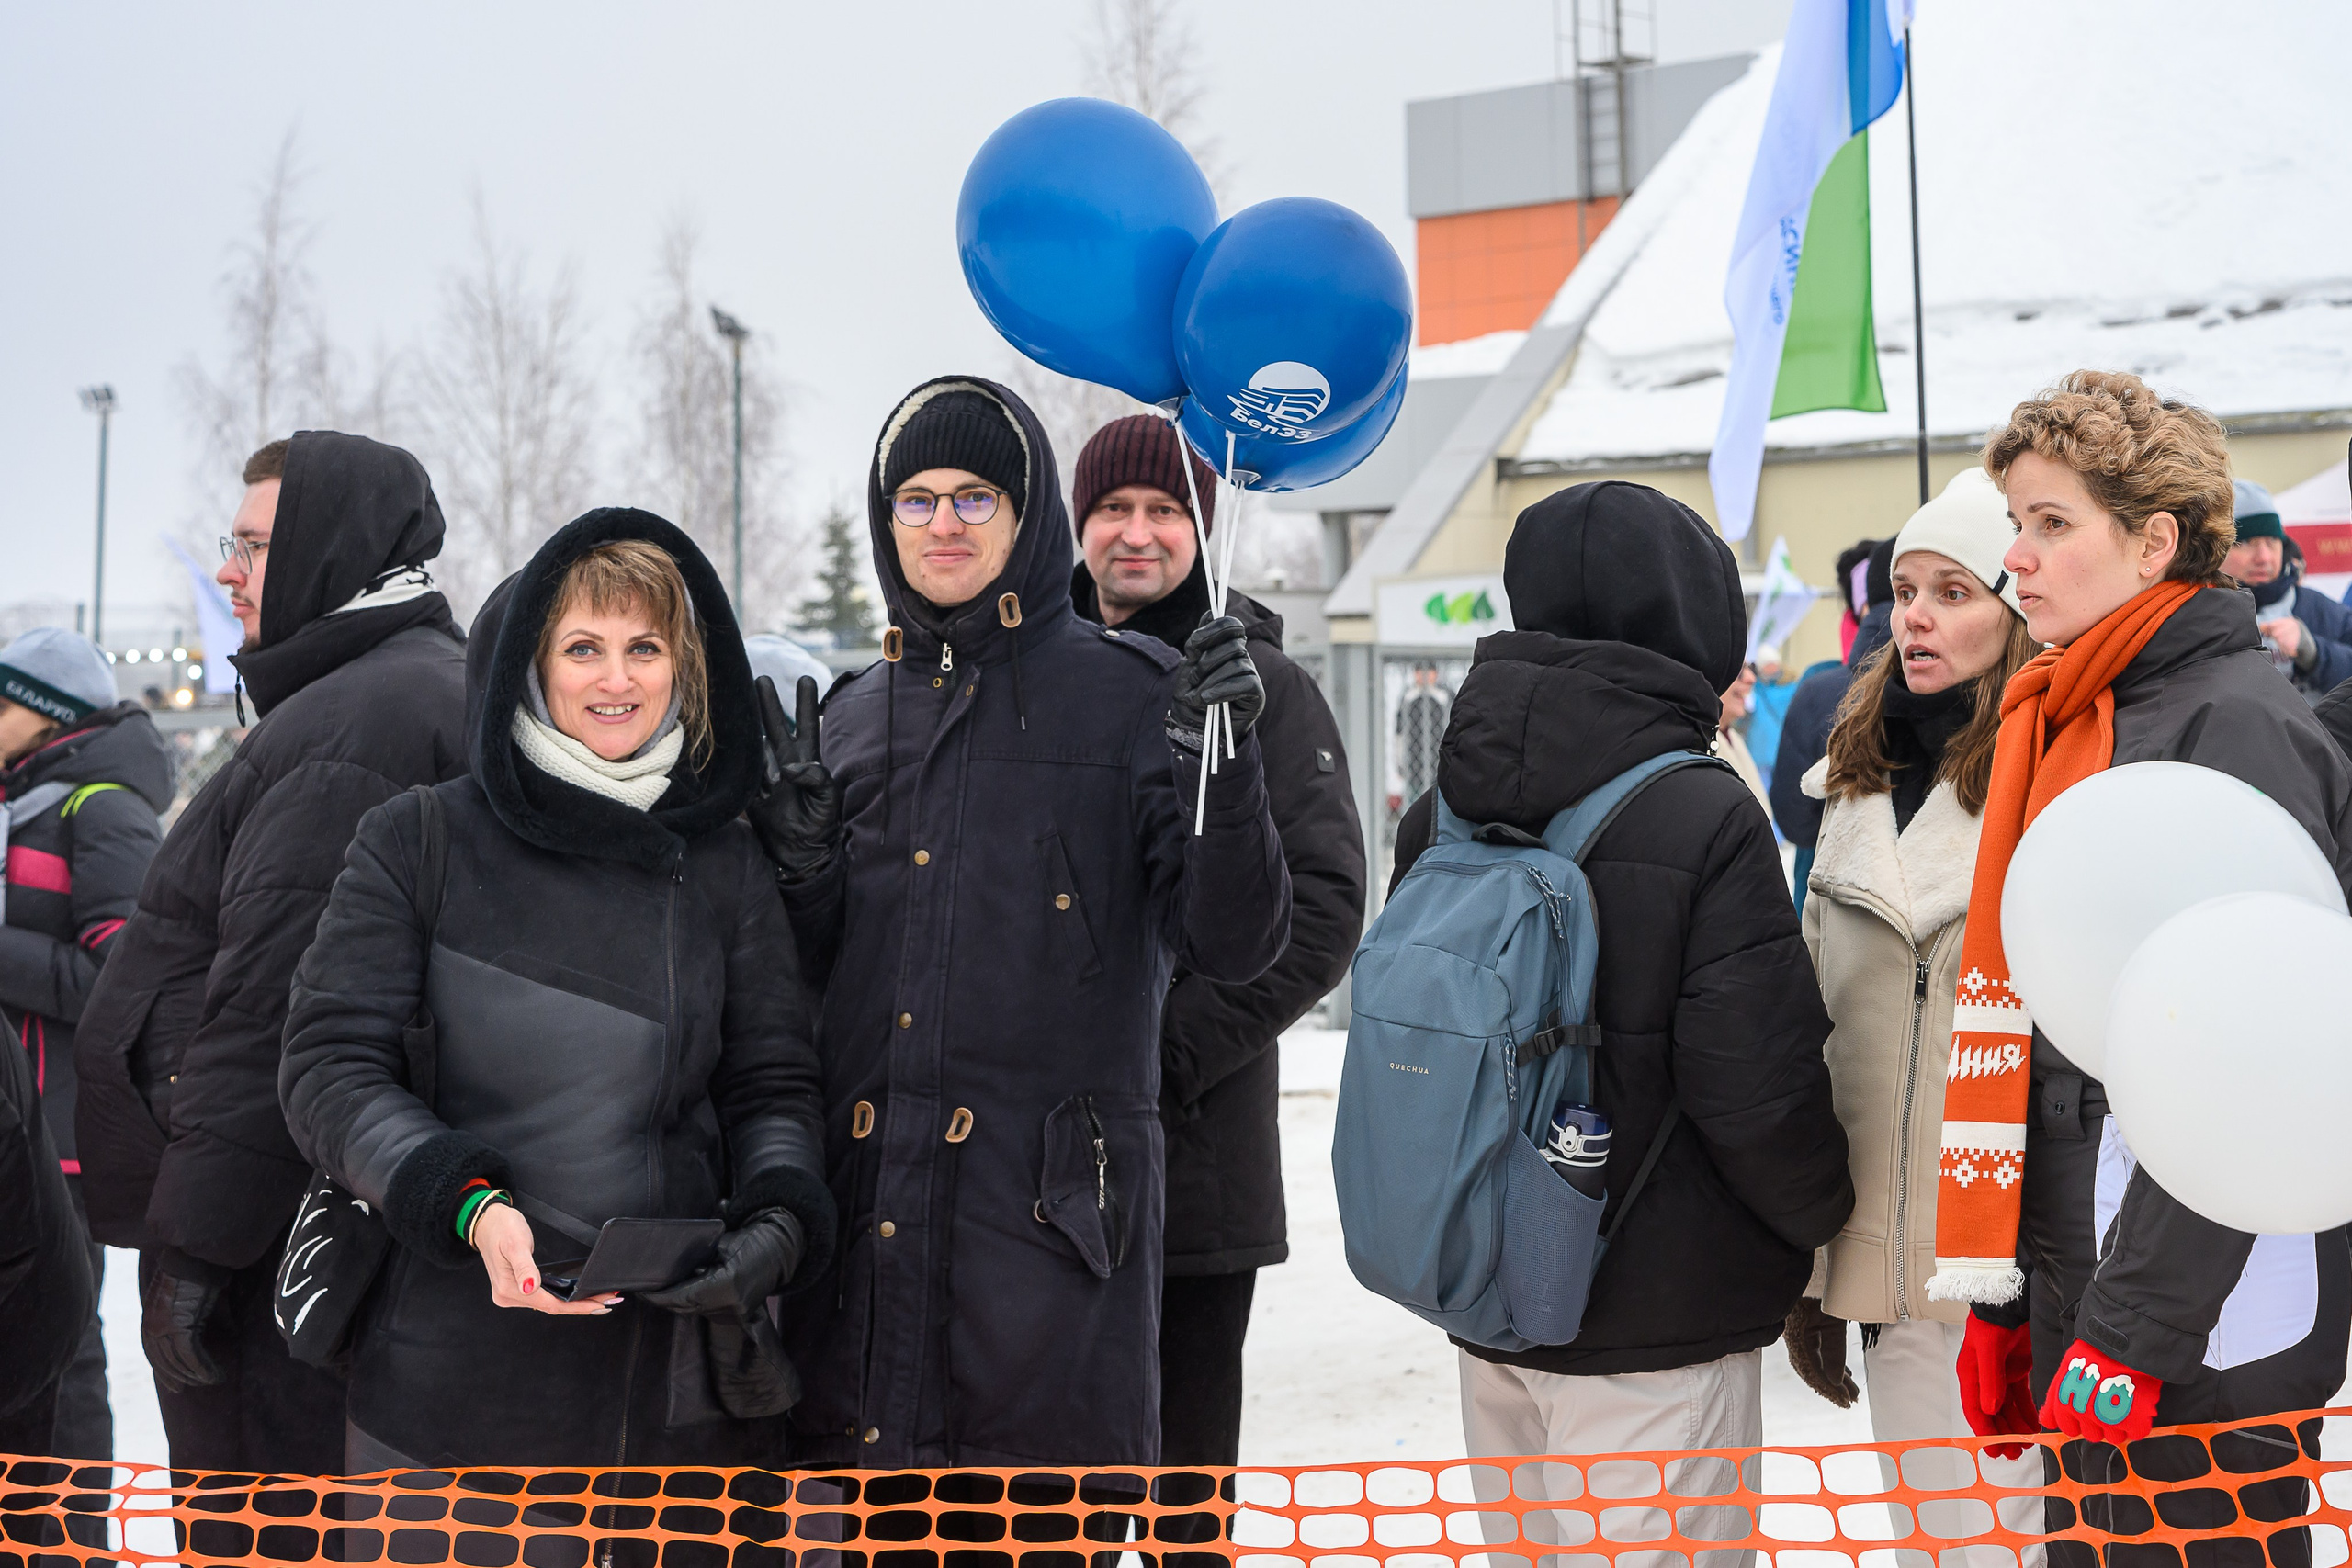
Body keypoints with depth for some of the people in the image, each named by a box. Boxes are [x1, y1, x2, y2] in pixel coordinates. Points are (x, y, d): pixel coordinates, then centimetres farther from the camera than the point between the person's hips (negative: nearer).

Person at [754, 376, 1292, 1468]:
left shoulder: (1128, 695, 1)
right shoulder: (854, 716, 15)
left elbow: (1231, 946, -5)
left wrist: (1225, 768, -19)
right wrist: (800, 877, 2)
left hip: (1050, 1206, -4)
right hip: (862, 1205, 4)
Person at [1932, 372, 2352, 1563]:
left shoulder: (2236, 724, -12)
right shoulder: (2071, 728, 15)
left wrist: (2131, 1332, -22)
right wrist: (2005, 1301, 15)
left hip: (2207, 1330, -8)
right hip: (2076, 1286, 8)